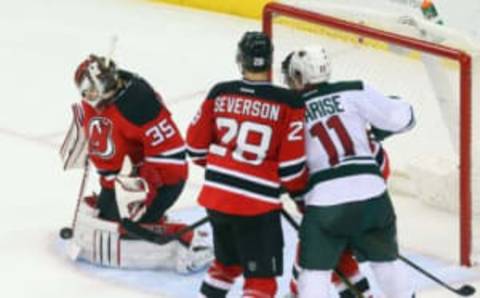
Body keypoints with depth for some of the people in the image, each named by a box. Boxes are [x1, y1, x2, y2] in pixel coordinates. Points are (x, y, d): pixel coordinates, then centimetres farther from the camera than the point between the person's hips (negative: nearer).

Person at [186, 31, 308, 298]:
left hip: (215, 194, 5)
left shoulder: (219, 94, 0)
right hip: (257, 204, -5)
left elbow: (196, 146, 8)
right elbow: (291, 165, -12)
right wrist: (299, 191, 8)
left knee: (228, 261, 27)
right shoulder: (288, 103, -12)